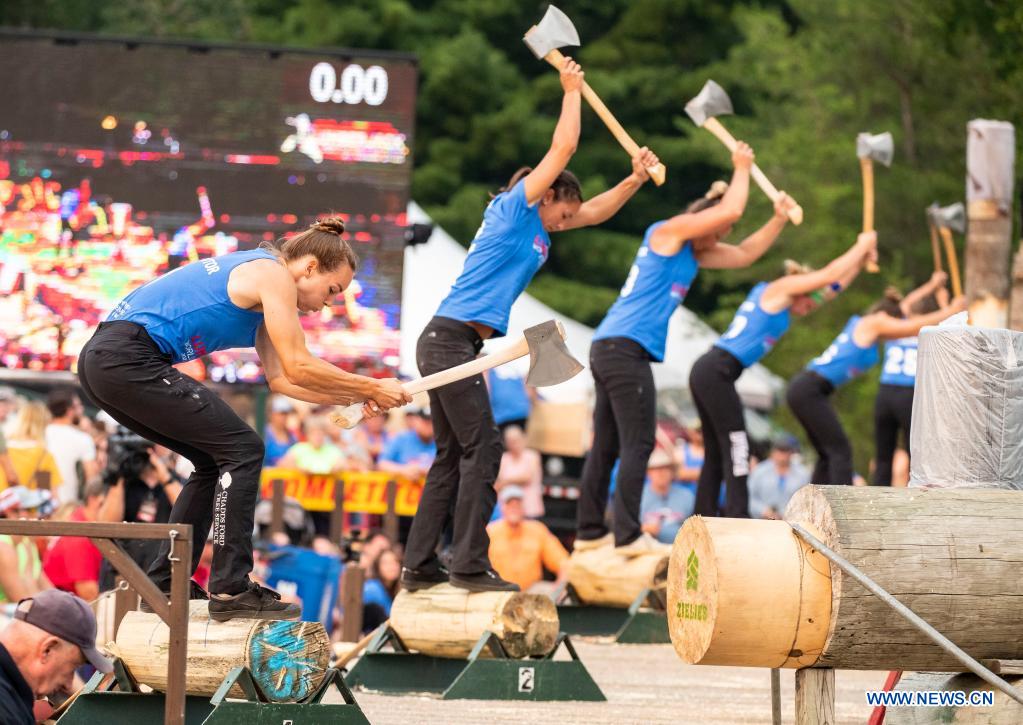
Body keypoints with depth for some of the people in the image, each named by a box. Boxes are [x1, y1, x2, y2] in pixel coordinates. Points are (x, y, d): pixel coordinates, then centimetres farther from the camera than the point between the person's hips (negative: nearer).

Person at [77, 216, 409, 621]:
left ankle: (164, 585, 17)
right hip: (130, 359, -10)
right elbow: (298, 368, -10)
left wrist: (354, 399, 15)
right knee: (242, 451, -6)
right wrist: (371, 388, -1)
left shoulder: (258, 281, 23)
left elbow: (279, 378, 20)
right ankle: (230, 590, -9)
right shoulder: (274, 274, -5)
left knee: (214, 461, 18)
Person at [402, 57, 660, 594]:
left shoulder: (538, 227, 21)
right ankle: (469, 564, -13)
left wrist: (635, 179, 18)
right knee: (482, 448, -11)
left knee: (453, 457, 9)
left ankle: (419, 566, 10)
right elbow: (563, 148, -5)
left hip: (450, 345, 10)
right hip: (451, 340, -10)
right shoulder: (515, 207, -3)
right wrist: (571, 91, 5)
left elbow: (595, 212, 29)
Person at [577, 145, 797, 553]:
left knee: (606, 446, 11)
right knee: (638, 443, -11)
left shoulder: (693, 252, 23)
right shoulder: (668, 231, -4)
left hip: (610, 348, 10)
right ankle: (628, 535, -15)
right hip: (626, 347, -10)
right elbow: (730, 212, -10)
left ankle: (590, 531, 14)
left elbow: (744, 255, 28)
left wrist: (779, 220, 17)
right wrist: (741, 168, 5)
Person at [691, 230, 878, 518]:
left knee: (716, 455, 9)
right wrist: (863, 245, 8)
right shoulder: (779, 289, -3)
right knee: (735, 449, -11)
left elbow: (834, 285, 31)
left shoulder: (774, 297, 24)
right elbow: (830, 275, -4)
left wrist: (861, 259, 28)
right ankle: (738, 518, -15)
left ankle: (704, 519, 8)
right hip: (718, 372, -10)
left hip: (707, 372, 10)